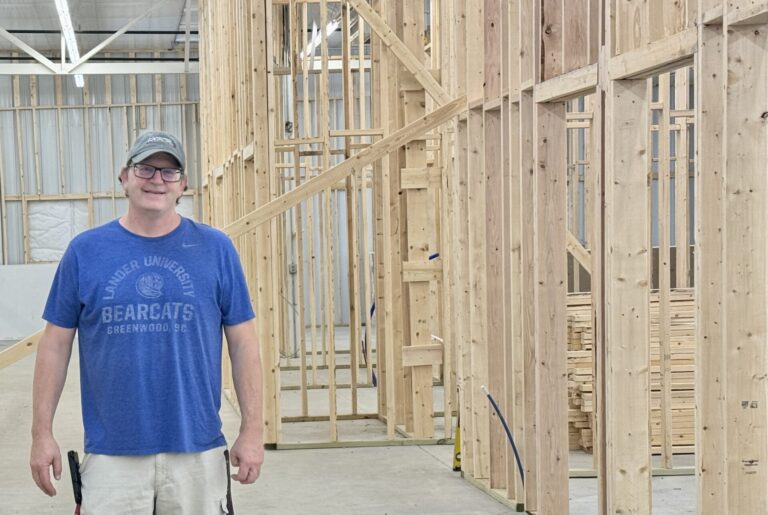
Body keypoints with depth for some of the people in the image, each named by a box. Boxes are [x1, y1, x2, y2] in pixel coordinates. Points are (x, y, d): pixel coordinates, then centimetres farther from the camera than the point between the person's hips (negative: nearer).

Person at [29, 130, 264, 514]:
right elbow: (56, 343, 6)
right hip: (110, 451, 0)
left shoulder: (215, 249, 2)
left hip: (197, 450, 0)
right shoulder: (85, 251, 3)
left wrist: (252, 429, -1)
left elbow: (242, 342, 3)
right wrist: (42, 433, 3)